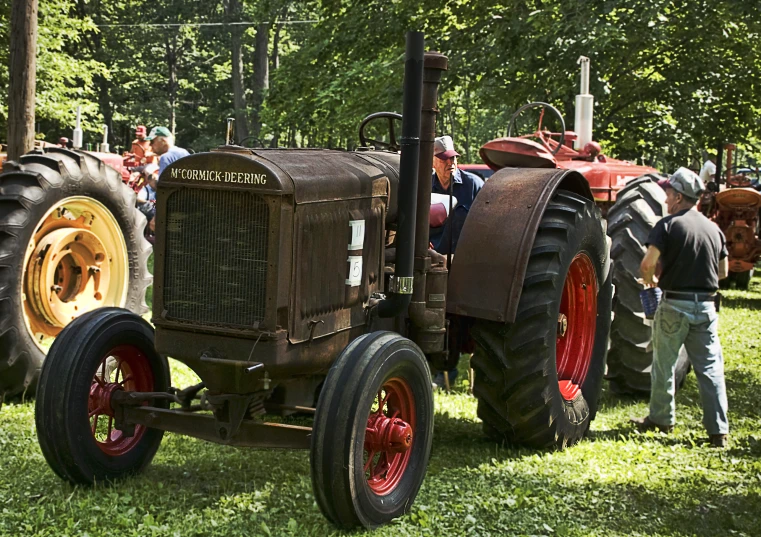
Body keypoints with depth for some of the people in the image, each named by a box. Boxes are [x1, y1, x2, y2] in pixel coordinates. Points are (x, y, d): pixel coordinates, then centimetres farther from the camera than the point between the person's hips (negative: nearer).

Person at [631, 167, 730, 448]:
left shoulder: (668, 225, -9)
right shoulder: (713, 228, 7)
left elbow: (647, 264, -17)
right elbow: (723, 271, 14)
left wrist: (649, 280, 4)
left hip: (674, 305, -4)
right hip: (706, 306, 4)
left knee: (664, 365, 12)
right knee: (710, 368, 5)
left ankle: (661, 419, 23)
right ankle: (718, 430, 3)